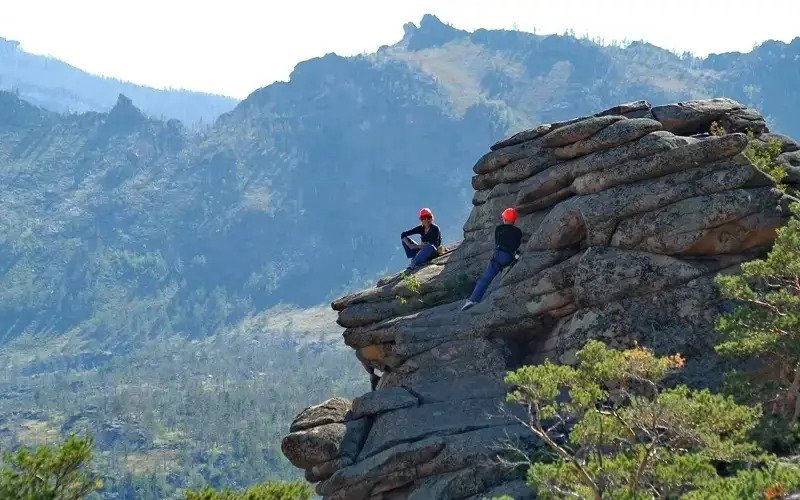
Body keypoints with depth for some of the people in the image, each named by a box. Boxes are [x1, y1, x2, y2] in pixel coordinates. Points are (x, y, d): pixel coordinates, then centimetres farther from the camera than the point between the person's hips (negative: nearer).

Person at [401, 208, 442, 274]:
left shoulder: (435, 229, -14)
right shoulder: (421, 228, -1)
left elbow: (434, 244, -26)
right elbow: (403, 234, -2)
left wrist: (418, 246, -23)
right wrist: (409, 245, -21)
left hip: (433, 253, -5)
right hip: (422, 252, 5)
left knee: (430, 247, -41)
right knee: (405, 239, -7)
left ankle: (413, 265, -45)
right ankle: (414, 259, -21)